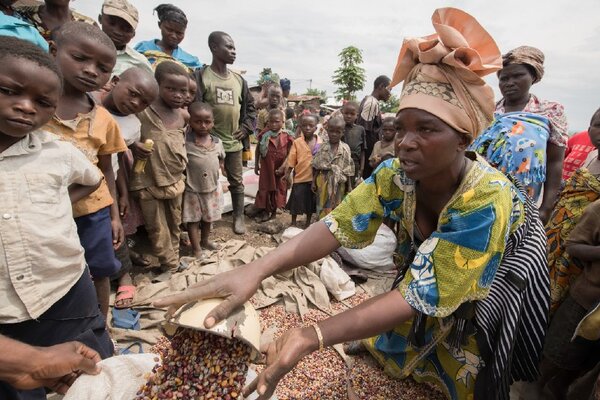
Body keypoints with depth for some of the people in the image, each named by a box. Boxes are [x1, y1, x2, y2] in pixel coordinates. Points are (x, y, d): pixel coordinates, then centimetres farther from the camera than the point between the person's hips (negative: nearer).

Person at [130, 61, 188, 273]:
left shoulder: (184, 116, 2)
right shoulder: (142, 111, -15)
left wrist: (182, 163, 9)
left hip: (175, 181, 5)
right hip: (150, 183, -4)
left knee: (174, 226, 19)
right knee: (158, 231, 10)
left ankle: (174, 261, 37)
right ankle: (170, 267, 25)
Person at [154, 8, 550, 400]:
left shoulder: (487, 199, -38)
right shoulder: (395, 176, -24)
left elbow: (421, 296, -40)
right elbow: (337, 225, -35)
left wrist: (309, 337, -50)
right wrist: (255, 269, -52)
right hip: (429, 264, 4)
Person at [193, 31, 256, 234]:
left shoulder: (238, 79, 10)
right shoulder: (201, 76, -7)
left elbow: (250, 105, 19)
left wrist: (247, 127, 6)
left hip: (234, 141, 4)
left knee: (236, 181, 11)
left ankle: (239, 217, 25)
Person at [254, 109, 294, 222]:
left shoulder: (287, 137, -13)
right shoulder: (264, 135, -10)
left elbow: (289, 154, -9)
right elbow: (258, 150, 3)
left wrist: (283, 167, -16)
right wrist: (256, 165, 4)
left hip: (280, 169, 0)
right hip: (266, 168, 0)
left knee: (278, 190, 13)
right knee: (265, 189, 9)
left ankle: (274, 211, 32)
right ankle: (265, 212, 24)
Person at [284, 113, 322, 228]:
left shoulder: (320, 143, -3)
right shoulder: (297, 142, -5)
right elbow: (291, 160, -4)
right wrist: (287, 174, -7)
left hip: (314, 177, 1)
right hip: (300, 176, -1)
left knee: (311, 201, 14)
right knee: (296, 199, 7)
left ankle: (308, 222, 32)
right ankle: (293, 223, 25)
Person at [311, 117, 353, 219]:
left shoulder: (345, 149, -6)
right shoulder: (322, 147, -4)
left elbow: (348, 170, -1)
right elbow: (316, 167, 1)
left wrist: (348, 186, 1)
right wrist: (314, 182, 1)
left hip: (339, 183, 0)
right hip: (324, 182, 1)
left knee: (336, 208, 12)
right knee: (323, 208, 9)